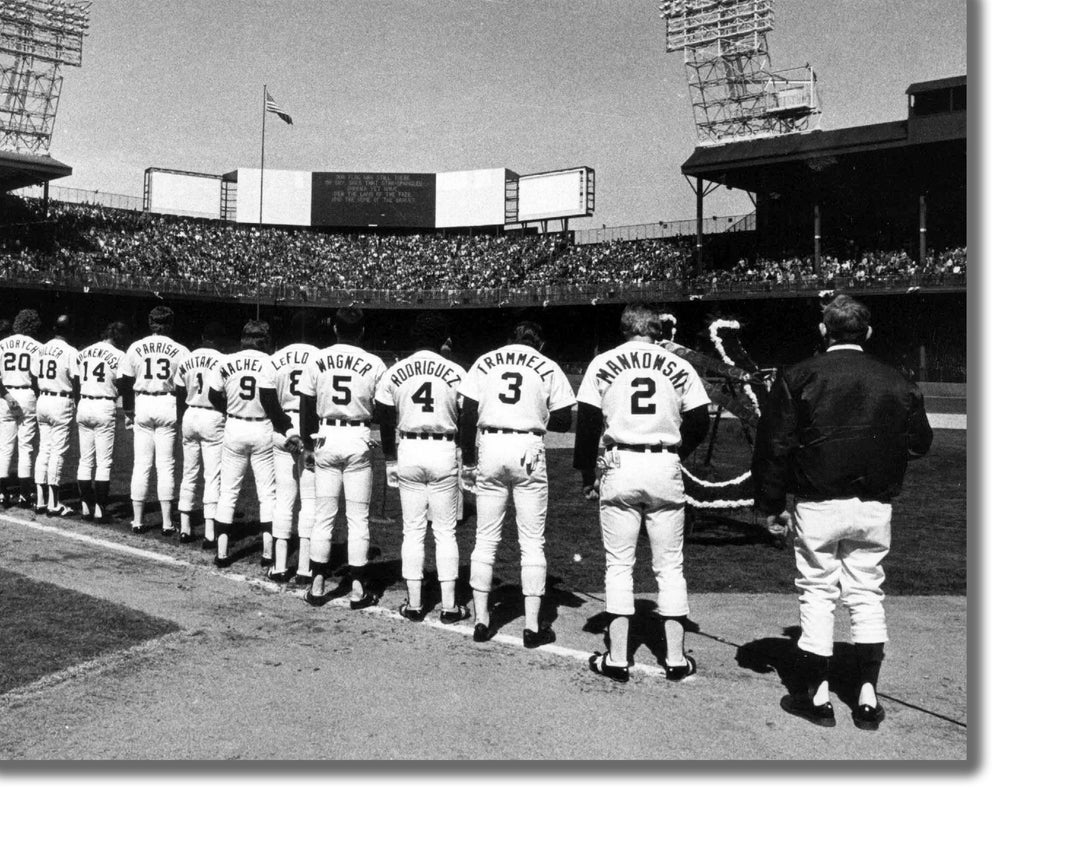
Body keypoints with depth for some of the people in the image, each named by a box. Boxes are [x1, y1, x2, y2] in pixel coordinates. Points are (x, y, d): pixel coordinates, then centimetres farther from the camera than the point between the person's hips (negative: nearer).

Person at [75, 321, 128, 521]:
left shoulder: (83, 353, 10)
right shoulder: (118, 355, -7)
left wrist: (77, 407, 16)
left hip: (83, 406, 5)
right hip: (104, 407, -5)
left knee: (85, 460, 11)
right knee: (104, 462, 0)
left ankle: (86, 507, 14)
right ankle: (99, 509, 0)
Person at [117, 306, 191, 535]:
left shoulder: (136, 348, 4)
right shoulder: (180, 351, -4)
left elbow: (125, 382, 6)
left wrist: (128, 411, 16)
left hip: (142, 405, 2)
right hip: (168, 406, -2)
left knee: (141, 464, 9)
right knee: (166, 465, 3)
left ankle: (137, 521, 13)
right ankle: (167, 522, 4)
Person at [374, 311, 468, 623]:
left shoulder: (394, 373, 1)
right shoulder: (455, 373, -5)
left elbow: (386, 422, 5)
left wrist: (390, 461, 14)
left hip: (408, 451, 2)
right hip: (444, 452, -1)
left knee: (413, 531, 10)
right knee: (446, 532, 6)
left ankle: (413, 604, 14)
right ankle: (449, 606, 11)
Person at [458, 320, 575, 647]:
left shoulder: (485, 362, 8)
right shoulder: (548, 367, 4)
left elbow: (468, 416, 3)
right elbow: (563, 422, 2)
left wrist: (468, 460, 9)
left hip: (490, 448, 2)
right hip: (528, 450, -2)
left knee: (486, 538, 10)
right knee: (532, 541, 5)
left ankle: (481, 620, 14)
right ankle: (532, 626, 7)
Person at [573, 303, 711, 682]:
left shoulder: (603, 363, 2)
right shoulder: (679, 366, 3)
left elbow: (587, 422, 0)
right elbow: (700, 423, 4)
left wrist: (586, 471, 10)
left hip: (620, 467, -1)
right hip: (665, 468, 1)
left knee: (619, 565, 7)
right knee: (669, 566, 9)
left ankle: (616, 659, 9)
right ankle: (676, 658, 14)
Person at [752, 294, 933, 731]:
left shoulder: (798, 377, -5)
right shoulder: (896, 383, 3)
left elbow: (774, 445, -6)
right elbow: (920, 443, 12)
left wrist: (771, 506, 1)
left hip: (818, 506, -2)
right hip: (874, 507, 3)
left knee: (817, 594, 7)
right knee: (866, 595, 12)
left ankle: (815, 696, 14)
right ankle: (867, 697, 14)